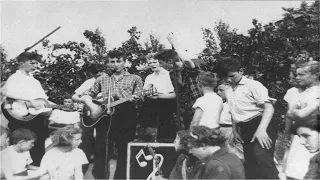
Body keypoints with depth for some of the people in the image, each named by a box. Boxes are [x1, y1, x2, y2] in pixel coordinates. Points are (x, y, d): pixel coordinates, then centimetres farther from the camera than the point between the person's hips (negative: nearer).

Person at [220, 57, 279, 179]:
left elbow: (269, 107, -14)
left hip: (260, 125, -7)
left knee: (261, 157, -28)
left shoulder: (252, 85, -6)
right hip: (245, 130, 7)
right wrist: (234, 131, 18)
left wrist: (261, 129, -26)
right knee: (250, 162, 9)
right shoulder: (229, 92, 15)